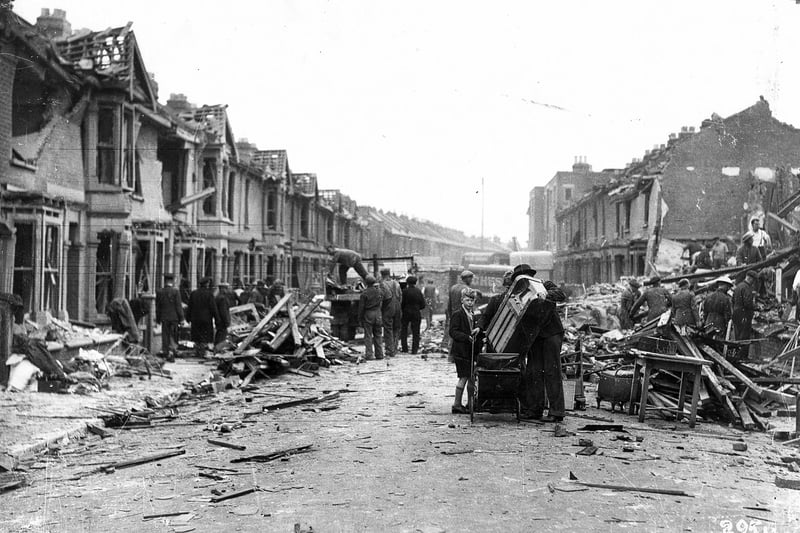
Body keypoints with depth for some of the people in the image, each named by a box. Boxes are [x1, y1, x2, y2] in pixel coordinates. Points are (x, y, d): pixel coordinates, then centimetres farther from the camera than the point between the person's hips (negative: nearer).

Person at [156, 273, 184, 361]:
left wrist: (158, 319, 14)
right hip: (174, 317, -2)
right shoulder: (176, 291, -9)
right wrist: (181, 318, -2)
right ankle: (172, 350, -10)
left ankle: (166, 353, 11)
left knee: (165, 336, 10)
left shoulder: (159, 292, 0)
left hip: (164, 317, 2)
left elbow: (158, 307, 6)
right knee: (173, 336, 5)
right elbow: (179, 306, -9)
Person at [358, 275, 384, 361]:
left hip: (368, 315, -4)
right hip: (378, 314, 4)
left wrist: (360, 318, -1)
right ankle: (379, 354, 14)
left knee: (368, 336, 0)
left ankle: (369, 354, -3)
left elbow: (361, 307, -8)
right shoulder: (379, 291, 3)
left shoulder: (364, 293, -11)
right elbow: (382, 303, 10)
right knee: (378, 335, 11)